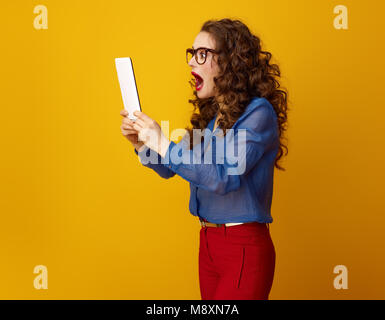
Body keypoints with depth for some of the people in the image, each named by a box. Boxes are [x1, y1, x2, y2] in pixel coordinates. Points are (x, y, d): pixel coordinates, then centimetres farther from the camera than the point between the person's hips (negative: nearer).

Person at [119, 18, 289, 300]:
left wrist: (162, 144, -24)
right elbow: (169, 169, 18)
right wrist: (140, 142, 0)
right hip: (208, 243, 8)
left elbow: (224, 178, -25)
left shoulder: (258, 113, -14)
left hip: (245, 247, -7)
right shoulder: (211, 115, 9)